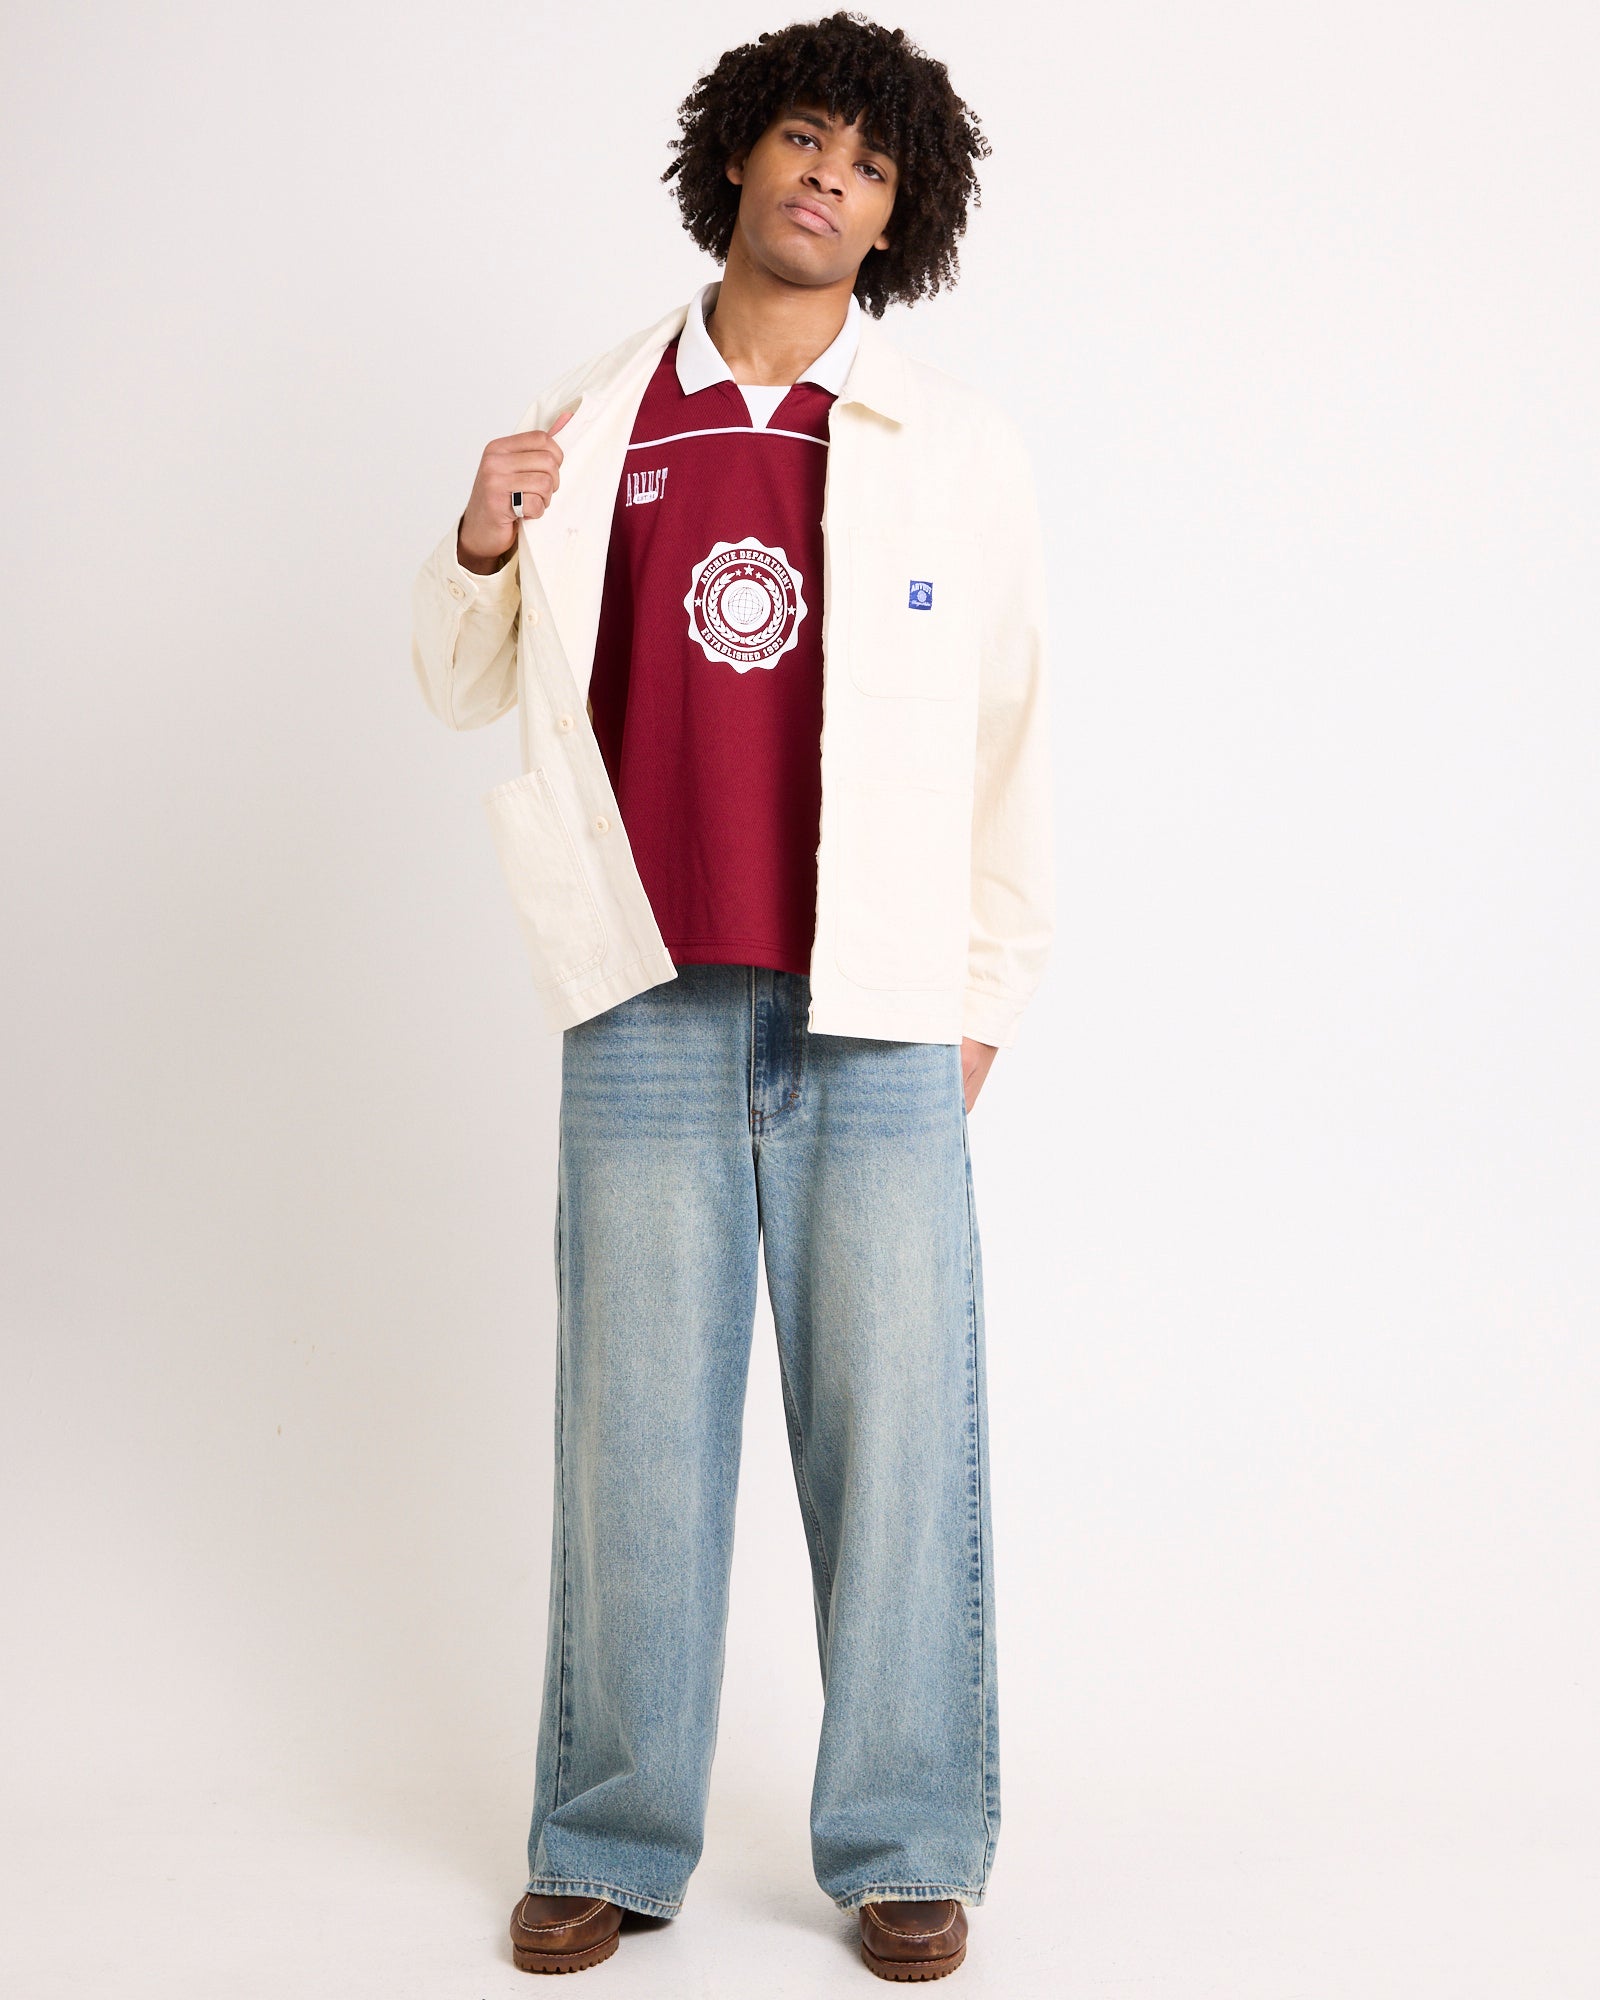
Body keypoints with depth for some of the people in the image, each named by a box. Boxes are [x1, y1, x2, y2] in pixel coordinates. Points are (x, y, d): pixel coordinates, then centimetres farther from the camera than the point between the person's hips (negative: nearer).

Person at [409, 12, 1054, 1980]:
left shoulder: (958, 443, 4)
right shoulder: (589, 422, 9)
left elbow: (1016, 728, 6)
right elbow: (461, 685, 15)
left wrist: (990, 991, 5)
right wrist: (481, 547, -6)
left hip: (878, 1017, -1)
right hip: (650, 1007, 1)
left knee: (896, 1433, 2)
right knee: (632, 1434, 6)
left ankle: (906, 1847, 16)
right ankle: (608, 1840, 20)